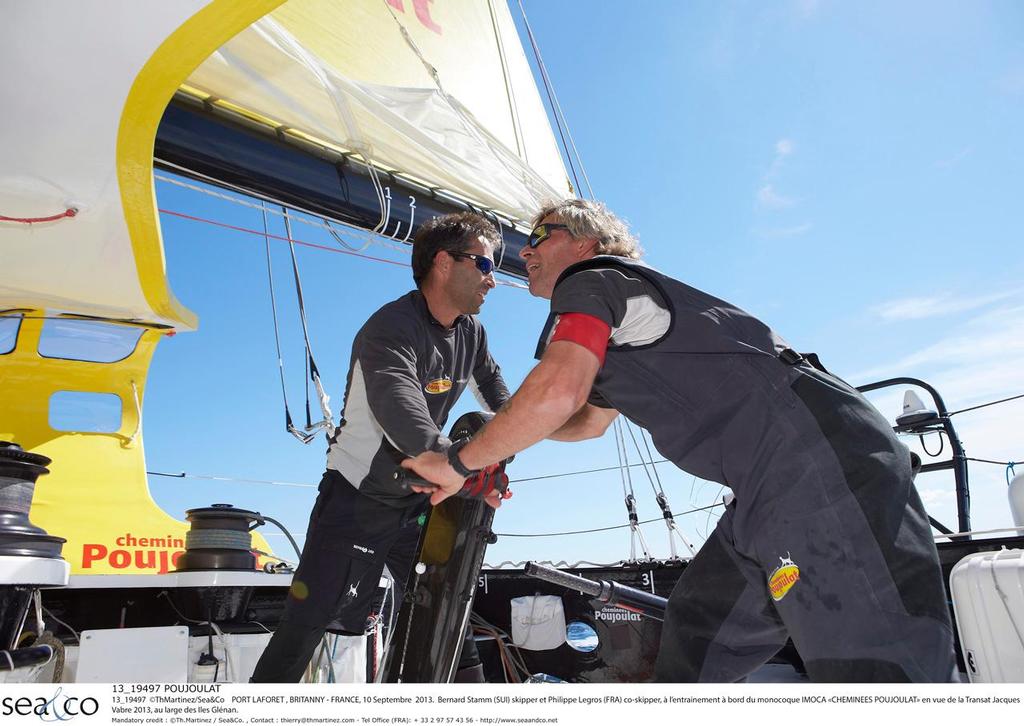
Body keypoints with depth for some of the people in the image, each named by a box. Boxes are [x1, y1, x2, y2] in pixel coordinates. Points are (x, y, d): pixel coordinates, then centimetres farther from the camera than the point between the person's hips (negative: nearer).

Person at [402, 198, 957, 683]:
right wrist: (502, 433, 35)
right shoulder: (617, 334, 28)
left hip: (818, 463, -11)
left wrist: (458, 463, -6)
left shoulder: (590, 279, -2)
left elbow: (556, 393, -21)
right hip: (777, 492, 11)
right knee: (691, 648, 13)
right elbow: (589, 420, 43)